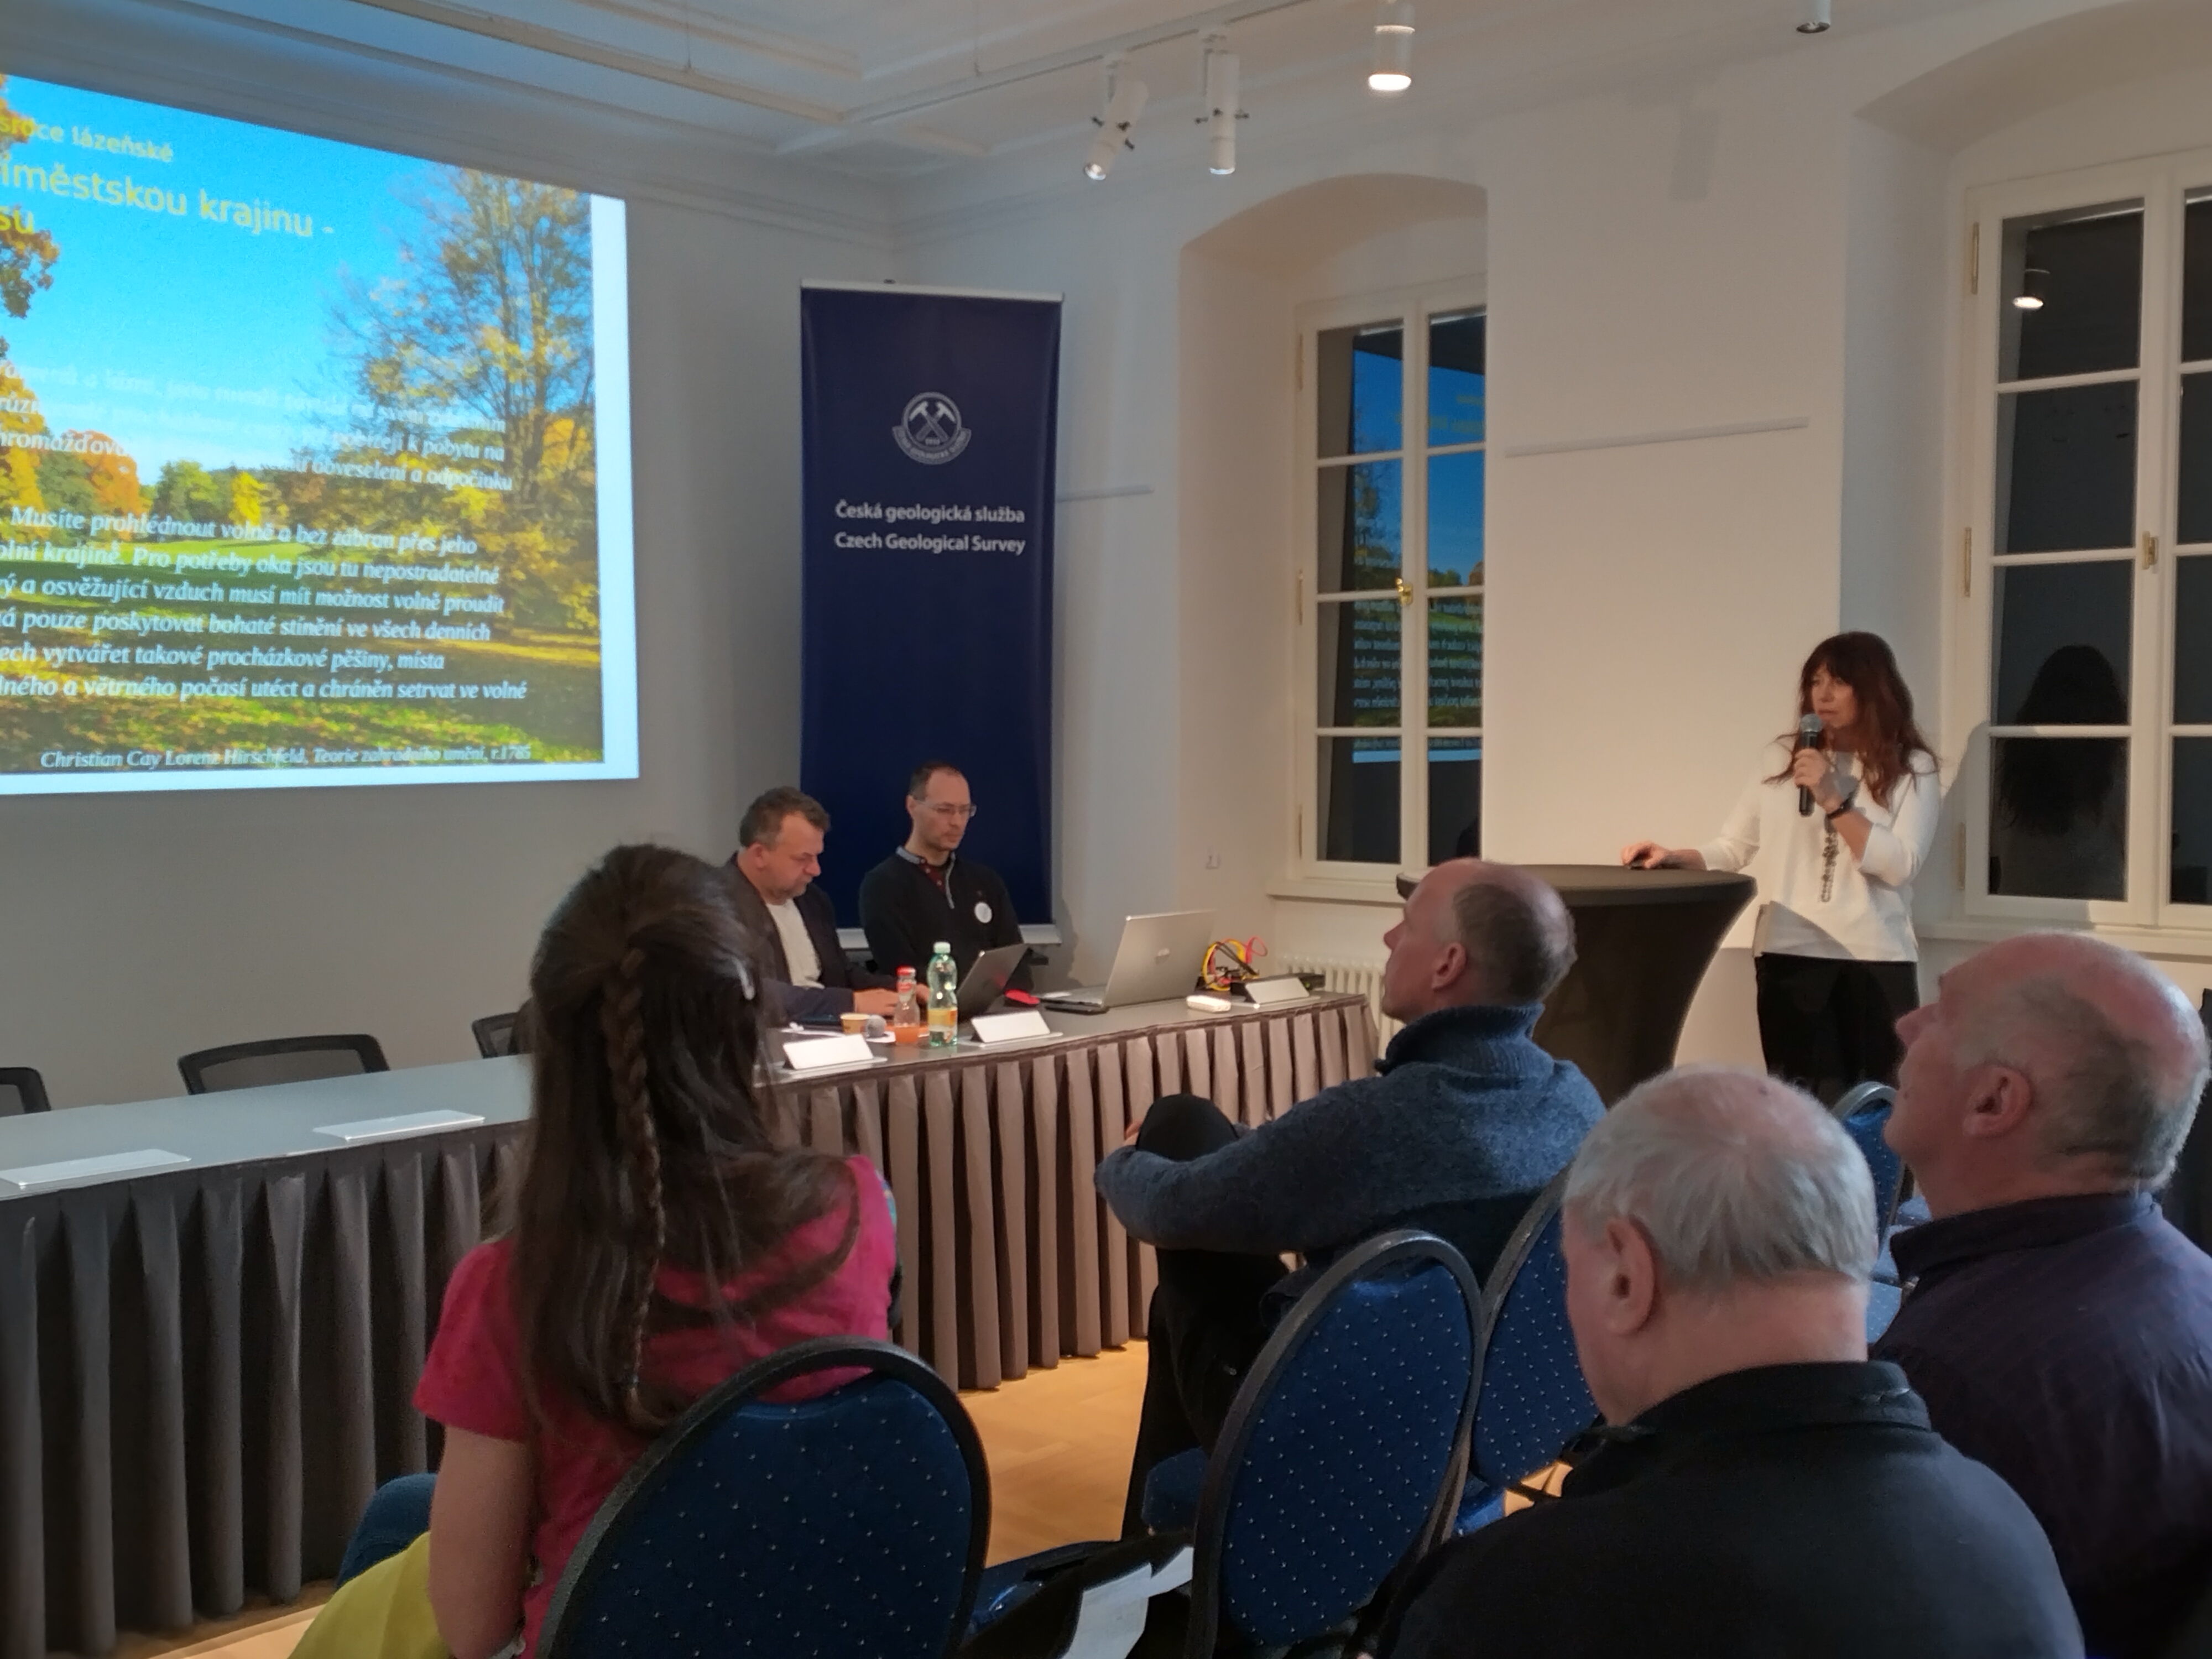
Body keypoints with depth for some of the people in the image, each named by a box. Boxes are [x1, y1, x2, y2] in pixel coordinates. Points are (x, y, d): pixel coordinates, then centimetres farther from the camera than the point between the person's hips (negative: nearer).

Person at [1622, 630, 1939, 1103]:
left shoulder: (1912, 768, 3)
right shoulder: (1784, 759, 11)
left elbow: (1899, 866, -10)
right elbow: (1732, 847, 11)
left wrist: (1833, 800, -16)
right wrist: (1674, 857, -7)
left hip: (1877, 959, -1)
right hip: (1789, 956, 1)